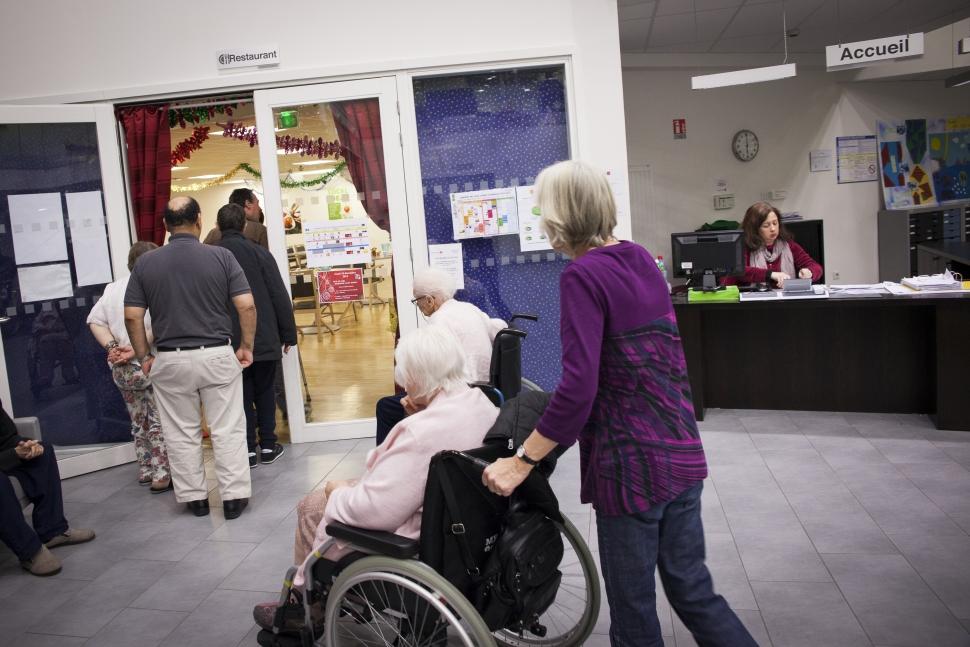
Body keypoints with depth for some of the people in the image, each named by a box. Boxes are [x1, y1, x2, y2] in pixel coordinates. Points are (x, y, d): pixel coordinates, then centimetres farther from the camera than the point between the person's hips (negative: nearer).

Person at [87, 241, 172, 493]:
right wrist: (136, 349, -19)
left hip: (120, 369, 7)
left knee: (138, 421, 18)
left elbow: (95, 320, 6)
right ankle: (161, 475, 0)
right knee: (160, 421, 1)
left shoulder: (112, 288, 11)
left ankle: (145, 470, 27)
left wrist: (112, 346, -4)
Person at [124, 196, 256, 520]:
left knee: (181, 434, 14)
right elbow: (247, 305, -9)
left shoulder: (145, 263, -1)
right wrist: (246, 346, 2)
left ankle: (194, 497, 23)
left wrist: (144, 357, 9)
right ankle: (234, 496, 11)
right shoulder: (221, 256, -5)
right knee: (227, 430, 7)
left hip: (170, 360, 2)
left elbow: (132, 316, -1)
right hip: (217, 356, -1)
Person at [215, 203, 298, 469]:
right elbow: (280, 296, -6)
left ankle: (249, 449, 10)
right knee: (265, 391, 12)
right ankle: (268, 446, 14)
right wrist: (288, 334, 1)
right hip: (264, 337, -1)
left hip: (230, 341, 1)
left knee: (243, 395, 10)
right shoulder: (258, 252, -5)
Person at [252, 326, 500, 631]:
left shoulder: (422, 432, -33)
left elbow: (371, 511, -28)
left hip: (419, 541, -9)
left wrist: (339, 492, -10)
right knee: (350, 490, 23)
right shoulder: (483, 403, -5)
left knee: (312, 506, 12)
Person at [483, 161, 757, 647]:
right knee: (693, 591, 18)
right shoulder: (641, 259, 8)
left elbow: (578, 388, -22)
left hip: (631, 465, -7)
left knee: (634, 608, 10)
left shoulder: (582, 276, -15)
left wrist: (521, 462, -15)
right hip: (681, 454, 8)